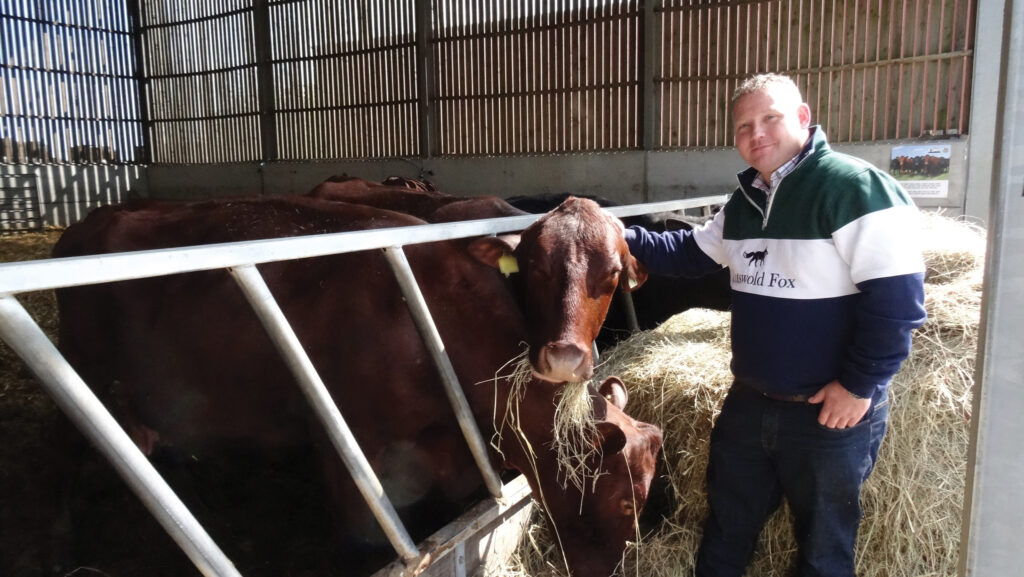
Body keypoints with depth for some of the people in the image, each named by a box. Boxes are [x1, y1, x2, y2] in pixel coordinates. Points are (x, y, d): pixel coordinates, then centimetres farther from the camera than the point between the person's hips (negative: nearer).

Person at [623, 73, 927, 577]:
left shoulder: (854, 188, -19)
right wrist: (623, 240, 5)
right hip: (748, 402, 7)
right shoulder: (744, 203, 7)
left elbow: (896, 297, -22)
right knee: (724, 530, 22)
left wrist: (861, 385, -20)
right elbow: (690, 253, 18)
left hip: (831, 411, -6)